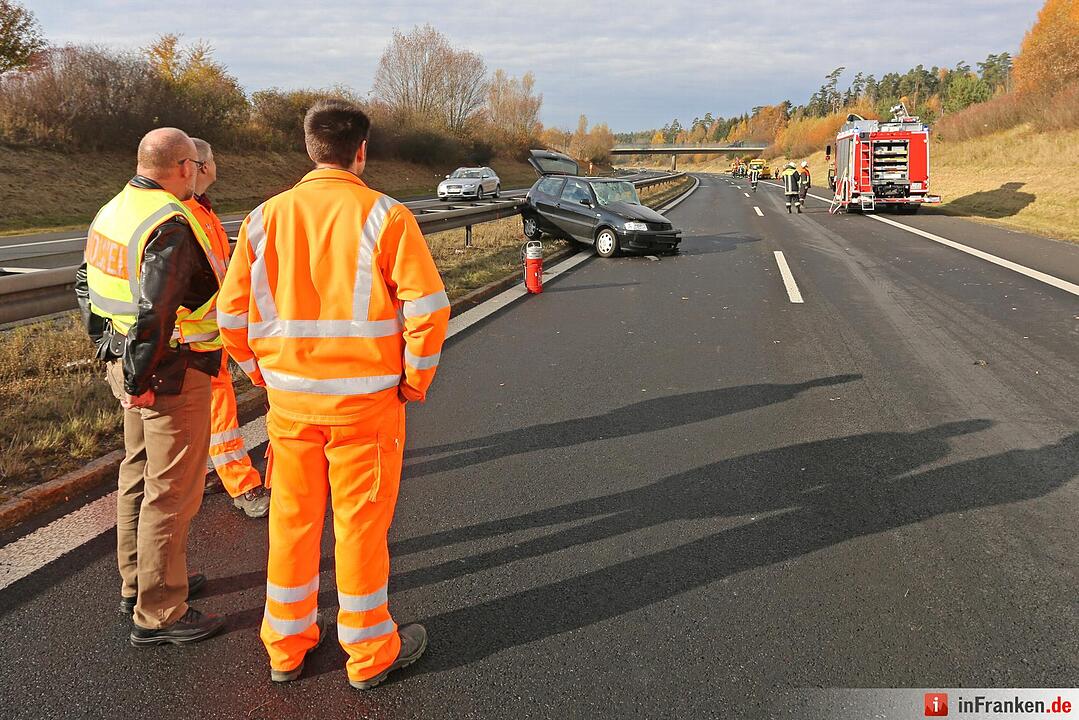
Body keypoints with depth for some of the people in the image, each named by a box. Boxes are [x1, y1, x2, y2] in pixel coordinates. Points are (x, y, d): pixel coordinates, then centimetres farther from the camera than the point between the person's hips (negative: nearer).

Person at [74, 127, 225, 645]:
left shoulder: (111, 212, 10)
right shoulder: (171, 225, -21)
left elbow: (87, 286, 19)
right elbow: (152, 311, -28)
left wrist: (109, 351, 23)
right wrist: (139, 380, -19)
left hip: (124, 360, 10)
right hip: (172, 375, -10)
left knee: (138, 476, 21)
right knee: (172, 491, 0)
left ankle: (138, 583, 37)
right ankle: (158, 614, 10)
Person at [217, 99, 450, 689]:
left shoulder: (266, 217, 1)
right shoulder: (384, 216, -10)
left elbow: (232, 313, 3)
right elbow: (428, 309, -15)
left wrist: (264, 373, 15)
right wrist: (415, 381, -2)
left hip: (289, 400, 4)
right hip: (365, 400, -3)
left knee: (292, 520, 16)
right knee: (361, 524, 9)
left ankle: (286, 646, 32)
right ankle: (370, 653, 25)